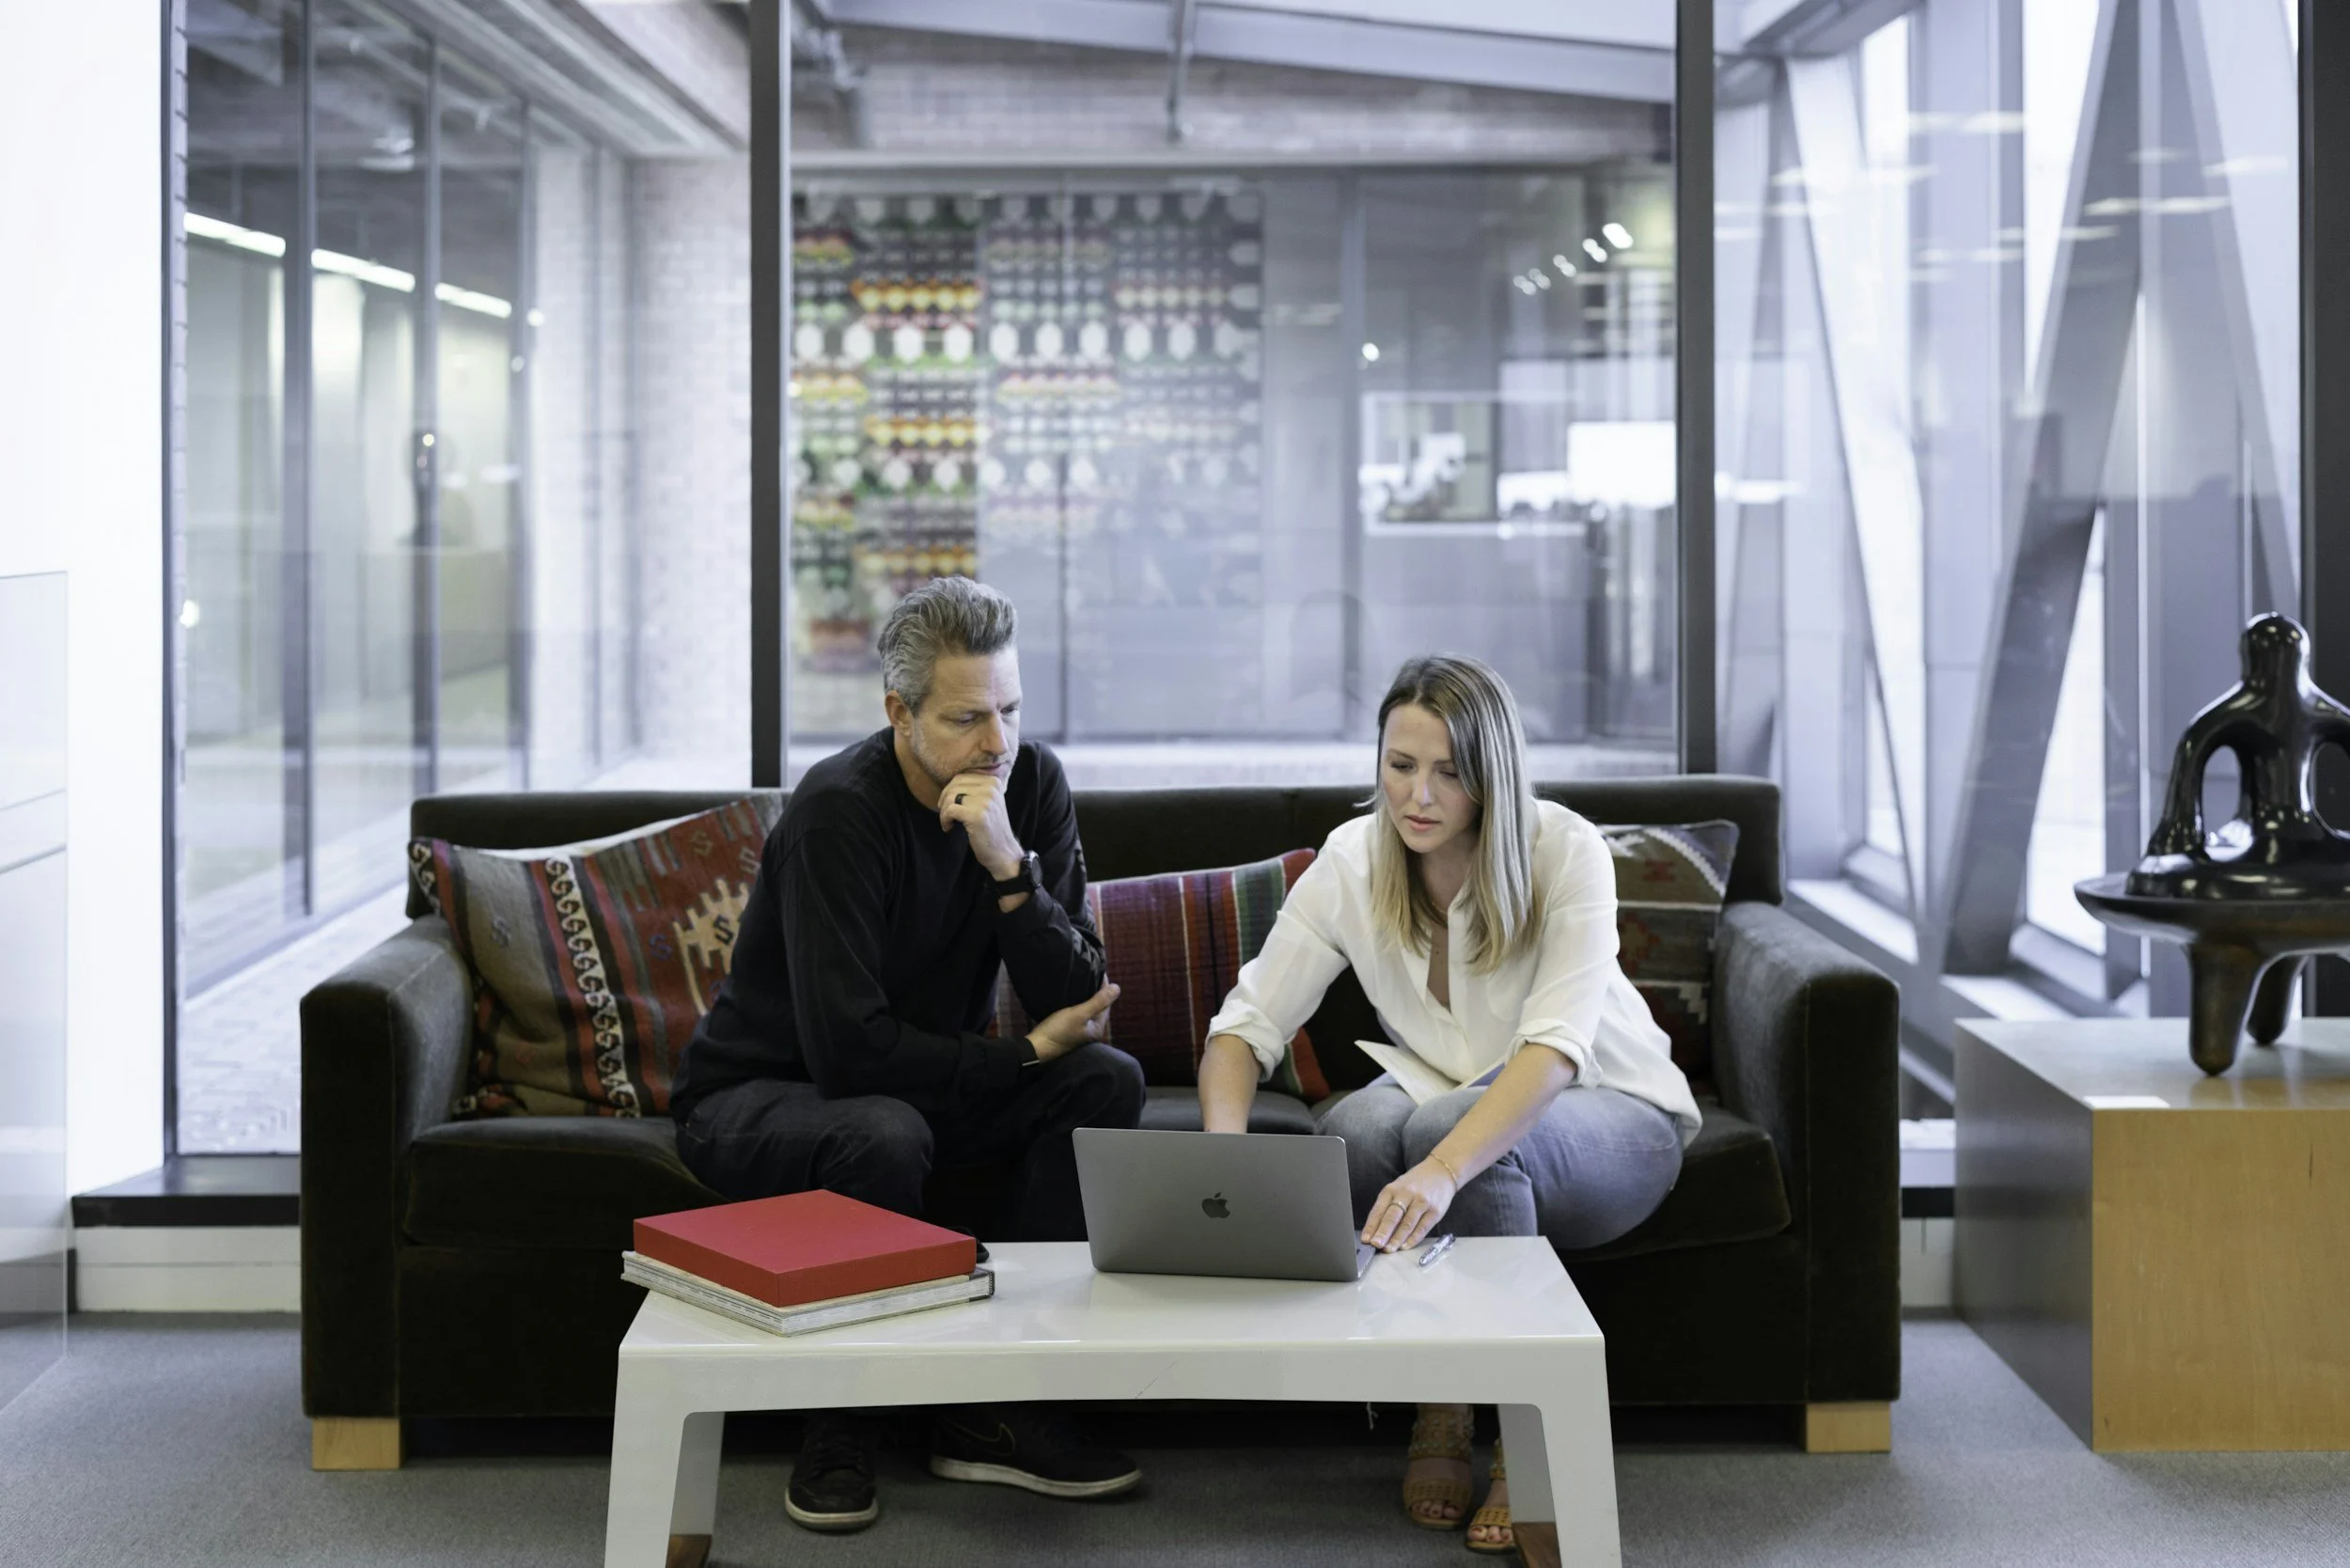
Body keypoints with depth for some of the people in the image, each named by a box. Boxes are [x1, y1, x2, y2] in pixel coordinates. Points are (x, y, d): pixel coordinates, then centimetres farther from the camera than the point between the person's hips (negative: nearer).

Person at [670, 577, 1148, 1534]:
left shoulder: (1030, 784, -8)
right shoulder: (839, 812, -26)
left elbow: (1078, 1004, -15)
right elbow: (849, 1047, -31)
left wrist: (1010, 867, -31)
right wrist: (1027, 1055, -21)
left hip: (920, 1082, 6)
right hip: (755, 1093, -6)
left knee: (1108, 1081, -16)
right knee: (886, 1136, -37)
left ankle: (992, 1409, -10)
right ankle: (838, 1424, -14)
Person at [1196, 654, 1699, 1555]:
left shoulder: (1566, 854, -23)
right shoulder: (1352, 862, -13)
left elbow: (1555, 1048, -35)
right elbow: (1245, 1025, -13)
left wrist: (1443, 1169, -52)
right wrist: (1224, 1154, -35)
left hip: (1607, 1117, -3)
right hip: (1450, 1098, 3)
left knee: (1451, 1129, -36)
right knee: (1359, 1124, -32)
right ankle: (1435, 1413, -14)